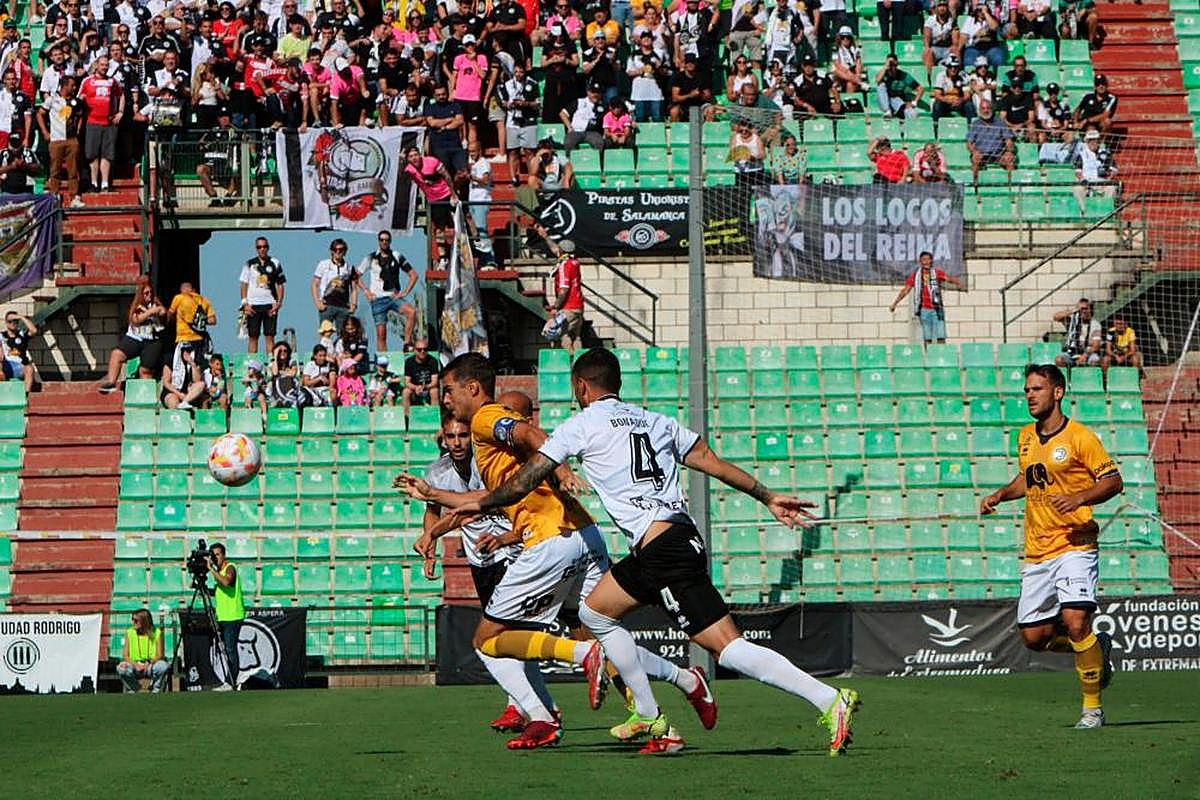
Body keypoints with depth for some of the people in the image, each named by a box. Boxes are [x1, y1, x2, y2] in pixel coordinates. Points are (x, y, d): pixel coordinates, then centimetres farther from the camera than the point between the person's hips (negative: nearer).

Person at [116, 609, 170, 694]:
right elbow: (125, 655, -2)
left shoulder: (156, 633, -4)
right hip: (134, 665, 1)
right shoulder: (130, 633, 0)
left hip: (151, 665, -1)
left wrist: (149, 664, -27)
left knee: (164, 666, -34)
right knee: (121, 668, -31)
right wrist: (135, 665, -22)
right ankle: (132, 689, -1)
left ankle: (155, 690, -6)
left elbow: (160, 655, -7)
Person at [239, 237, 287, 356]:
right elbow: (244, 284, 8)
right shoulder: (249, 264, 7)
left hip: (270, 305, 0)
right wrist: (245, 303, -3)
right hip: (253, 305, 0)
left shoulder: (275, 263, 6)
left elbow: (280, 285, 7)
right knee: (253, 337, 2)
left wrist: (279, 302, -4)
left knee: (270, 336, -1)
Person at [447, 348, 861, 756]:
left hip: (661, 549, -8)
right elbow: (716, 464, 16)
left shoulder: (581, 425, 3)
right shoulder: (656, 421, 20)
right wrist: (769, 498, 21)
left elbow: (524, 481, 6)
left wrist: (480, 503, 23)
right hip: (680, 536, 8)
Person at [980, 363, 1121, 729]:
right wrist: (1000, 495, 13)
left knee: (1075, 622, -22)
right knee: (1034, 637, 3)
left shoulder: (1079, 437, -8)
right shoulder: (1025, 437, 13)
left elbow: (1114, 481, -7)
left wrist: (1079, 498, -21)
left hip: (1074, 545, -7)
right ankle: (1098, 648, 30)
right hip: (1036, 553, 7)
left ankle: (1093, 707, -6)